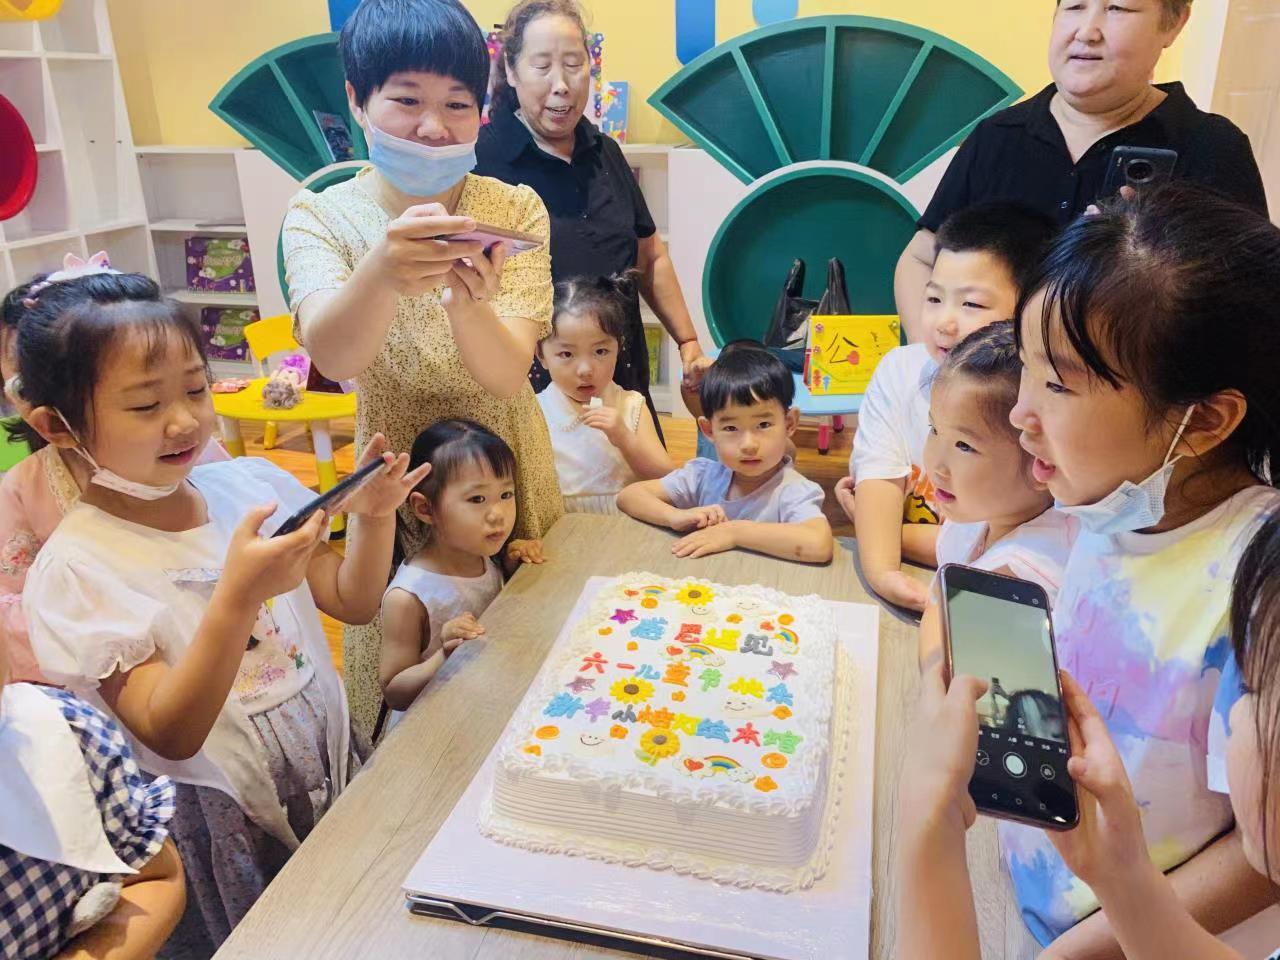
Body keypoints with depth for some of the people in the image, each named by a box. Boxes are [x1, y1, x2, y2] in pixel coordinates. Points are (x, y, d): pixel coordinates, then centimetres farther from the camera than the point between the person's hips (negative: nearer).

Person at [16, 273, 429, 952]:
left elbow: (354, 602, 0)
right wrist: (237, 596, -37)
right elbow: (171, 735, -24)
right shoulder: (74, 573, -18)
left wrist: (372, 518, -18)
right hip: (224, 832, -4)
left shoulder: (248, 483, -5)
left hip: (334, 772, 4)